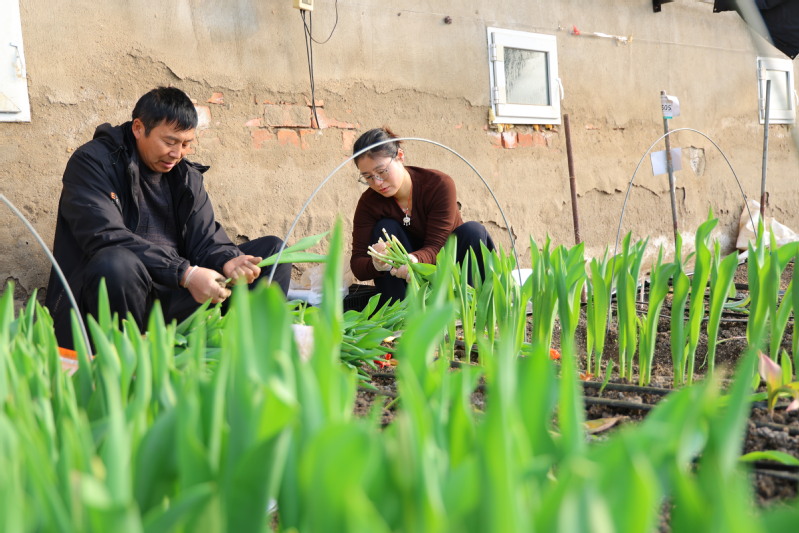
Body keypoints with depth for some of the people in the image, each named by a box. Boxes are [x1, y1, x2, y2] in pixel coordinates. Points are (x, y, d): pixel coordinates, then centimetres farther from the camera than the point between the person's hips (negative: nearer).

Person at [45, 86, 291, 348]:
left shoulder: (186, 176, 15)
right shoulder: (92, 162, -4)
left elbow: (206, 240, 7)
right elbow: (107, 238, -19)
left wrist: (228, 262, -19)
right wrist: (184, 273, -26)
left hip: (175, 297, 6)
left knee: (273, 249, 1)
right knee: (115, 264, -41)